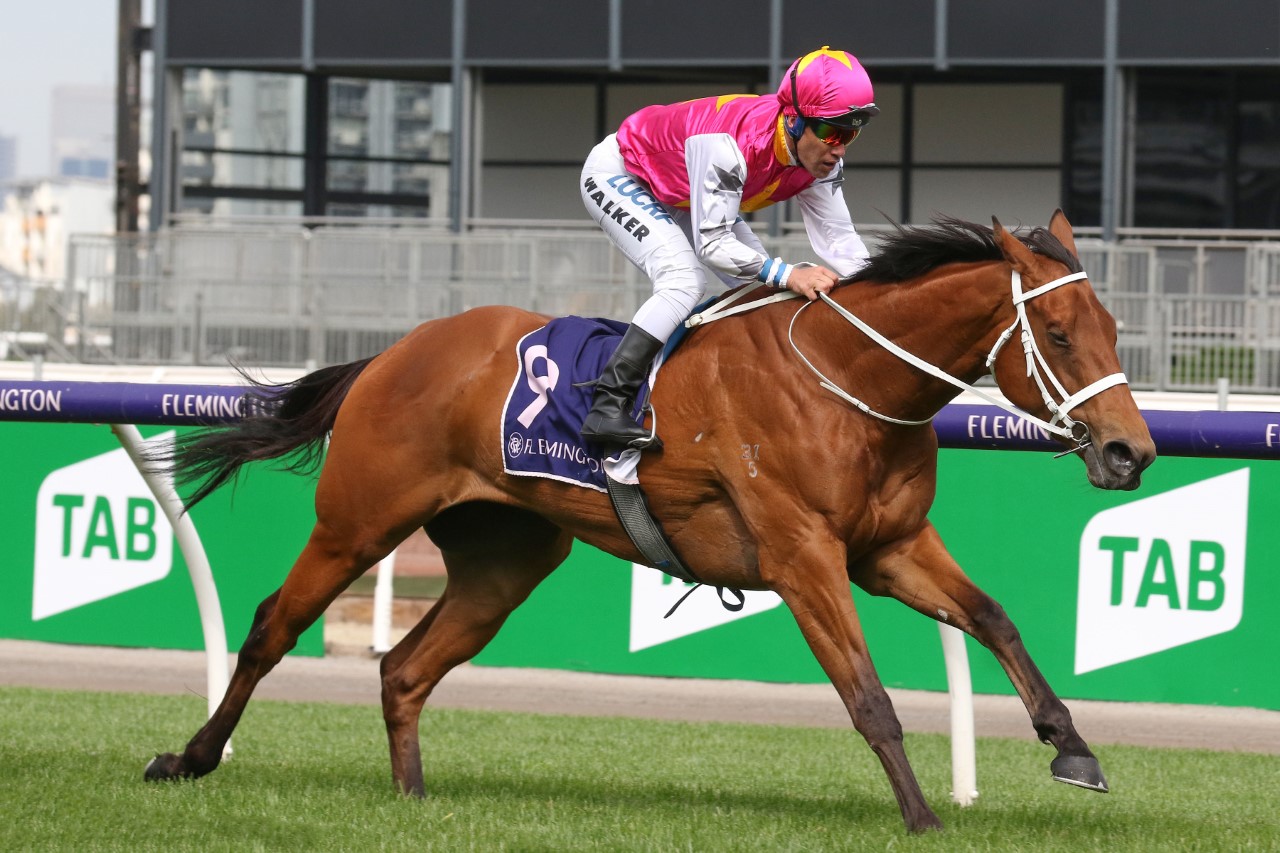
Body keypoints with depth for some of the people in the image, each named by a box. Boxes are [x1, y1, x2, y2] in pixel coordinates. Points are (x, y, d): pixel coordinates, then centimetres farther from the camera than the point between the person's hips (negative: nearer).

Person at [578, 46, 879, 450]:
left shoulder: (821, 160, -20)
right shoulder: (730, 144, -42)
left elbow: (838, 237, -15)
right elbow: (712, 244, -41)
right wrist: (785, 273, -51)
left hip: (679, 199, 9)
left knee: (764, 286, 1)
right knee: (684, 280, -28)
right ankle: (606, 409, -31)